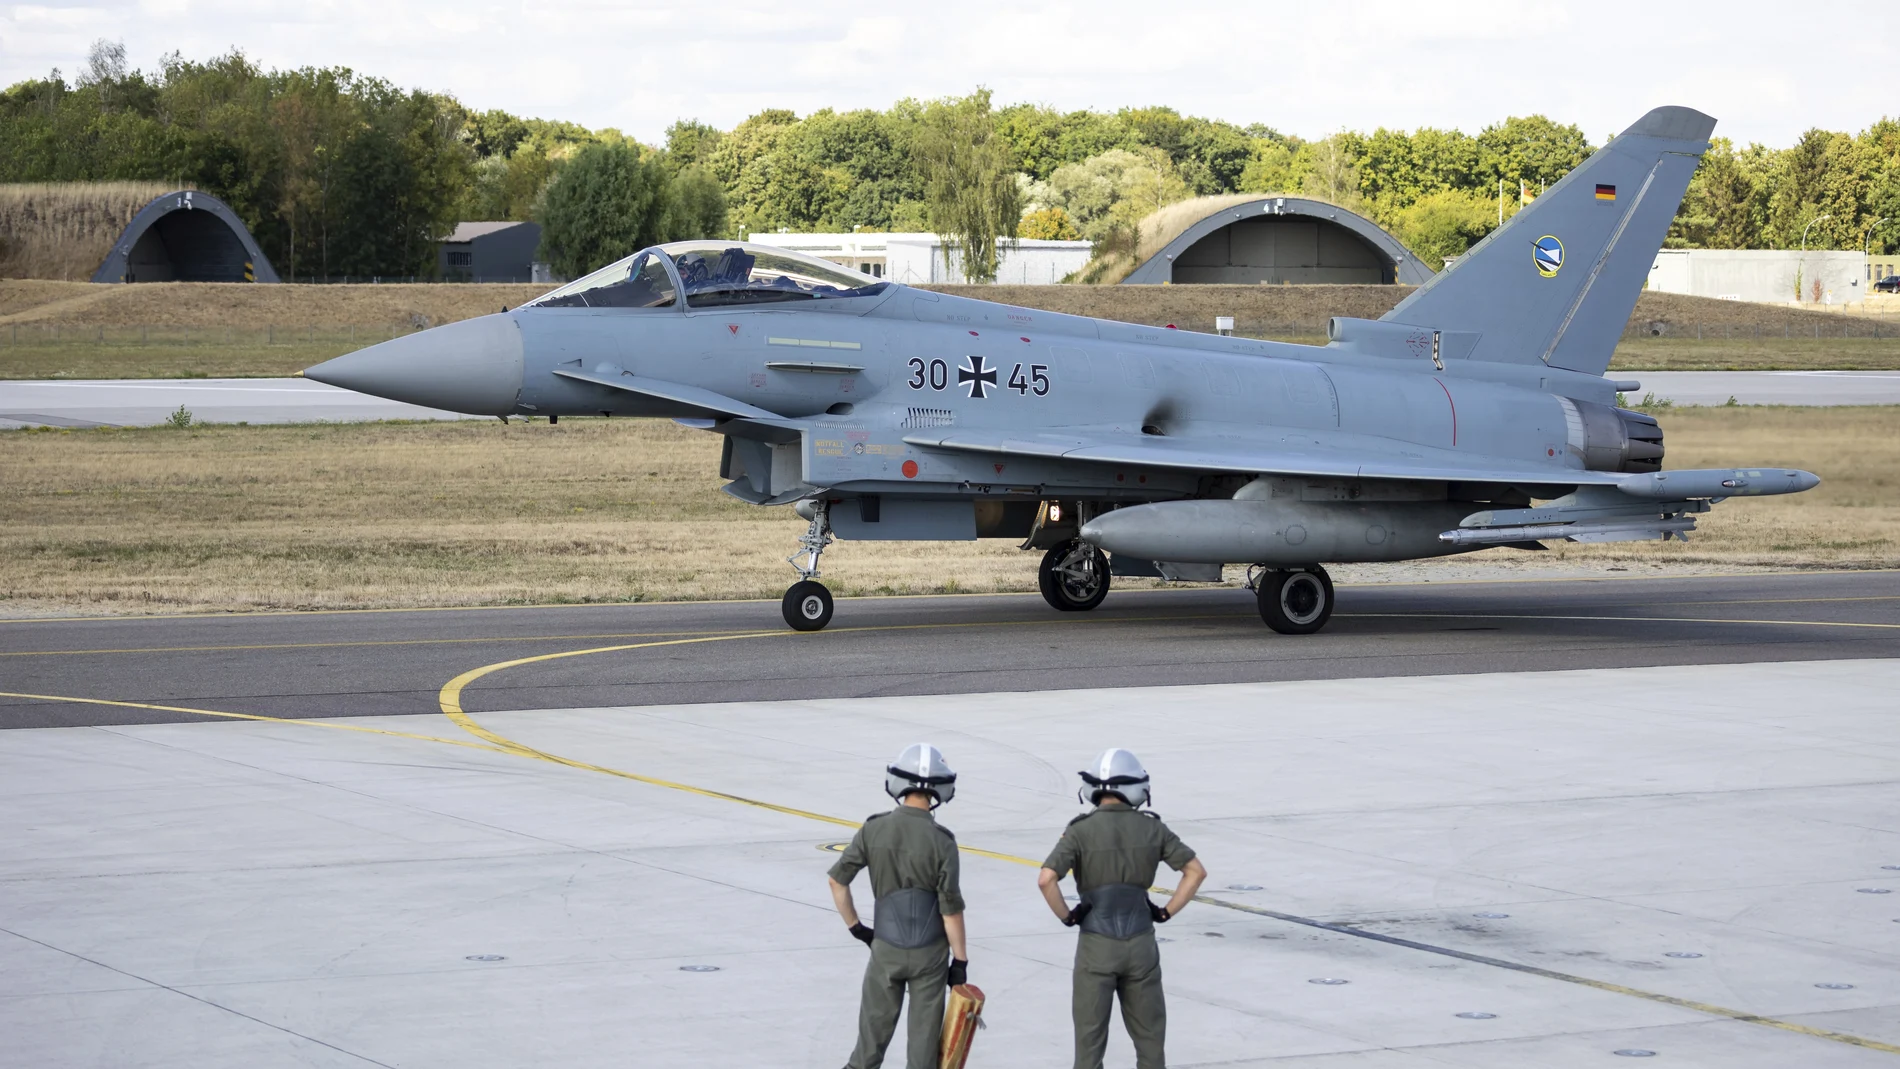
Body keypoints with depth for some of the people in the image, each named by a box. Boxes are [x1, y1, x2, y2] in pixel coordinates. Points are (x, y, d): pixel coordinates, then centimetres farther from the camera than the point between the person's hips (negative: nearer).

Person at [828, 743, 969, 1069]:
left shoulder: (874, 830, -7)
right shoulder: (941, 841, -15)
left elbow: (837, 880, -3)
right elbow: (950, 909, -12)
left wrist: (855, 927, 10)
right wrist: (960, 960, -3)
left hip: (885, 948, 2)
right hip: (930, 954, -2)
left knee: (874, 1028, 15)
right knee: (924, 1033, 8)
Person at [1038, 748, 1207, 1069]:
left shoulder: (1081, 830, -9)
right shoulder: (1152, 829, 0)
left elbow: (1046, 879, -20)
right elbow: (1196, 871, 2)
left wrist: (1067, 916, -6)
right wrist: (1167, 911, 7)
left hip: (1096, 945, -2)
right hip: (1140, 943, 2)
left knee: (1090, 1036, 6)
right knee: (1149, 1034, 14)